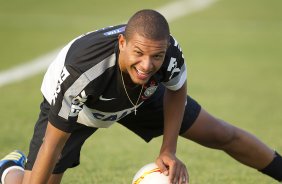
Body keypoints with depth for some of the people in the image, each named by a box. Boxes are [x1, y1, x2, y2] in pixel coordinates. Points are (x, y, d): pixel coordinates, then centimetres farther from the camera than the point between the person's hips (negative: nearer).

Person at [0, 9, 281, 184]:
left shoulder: (170, 53, -35)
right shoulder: (81, 71, -47)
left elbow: (176, 91, -8)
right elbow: (53, 143, -35)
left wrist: (168, 152, -10)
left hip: (140, 97, 3)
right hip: (71, 108, -3)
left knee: (223, 135, 7)